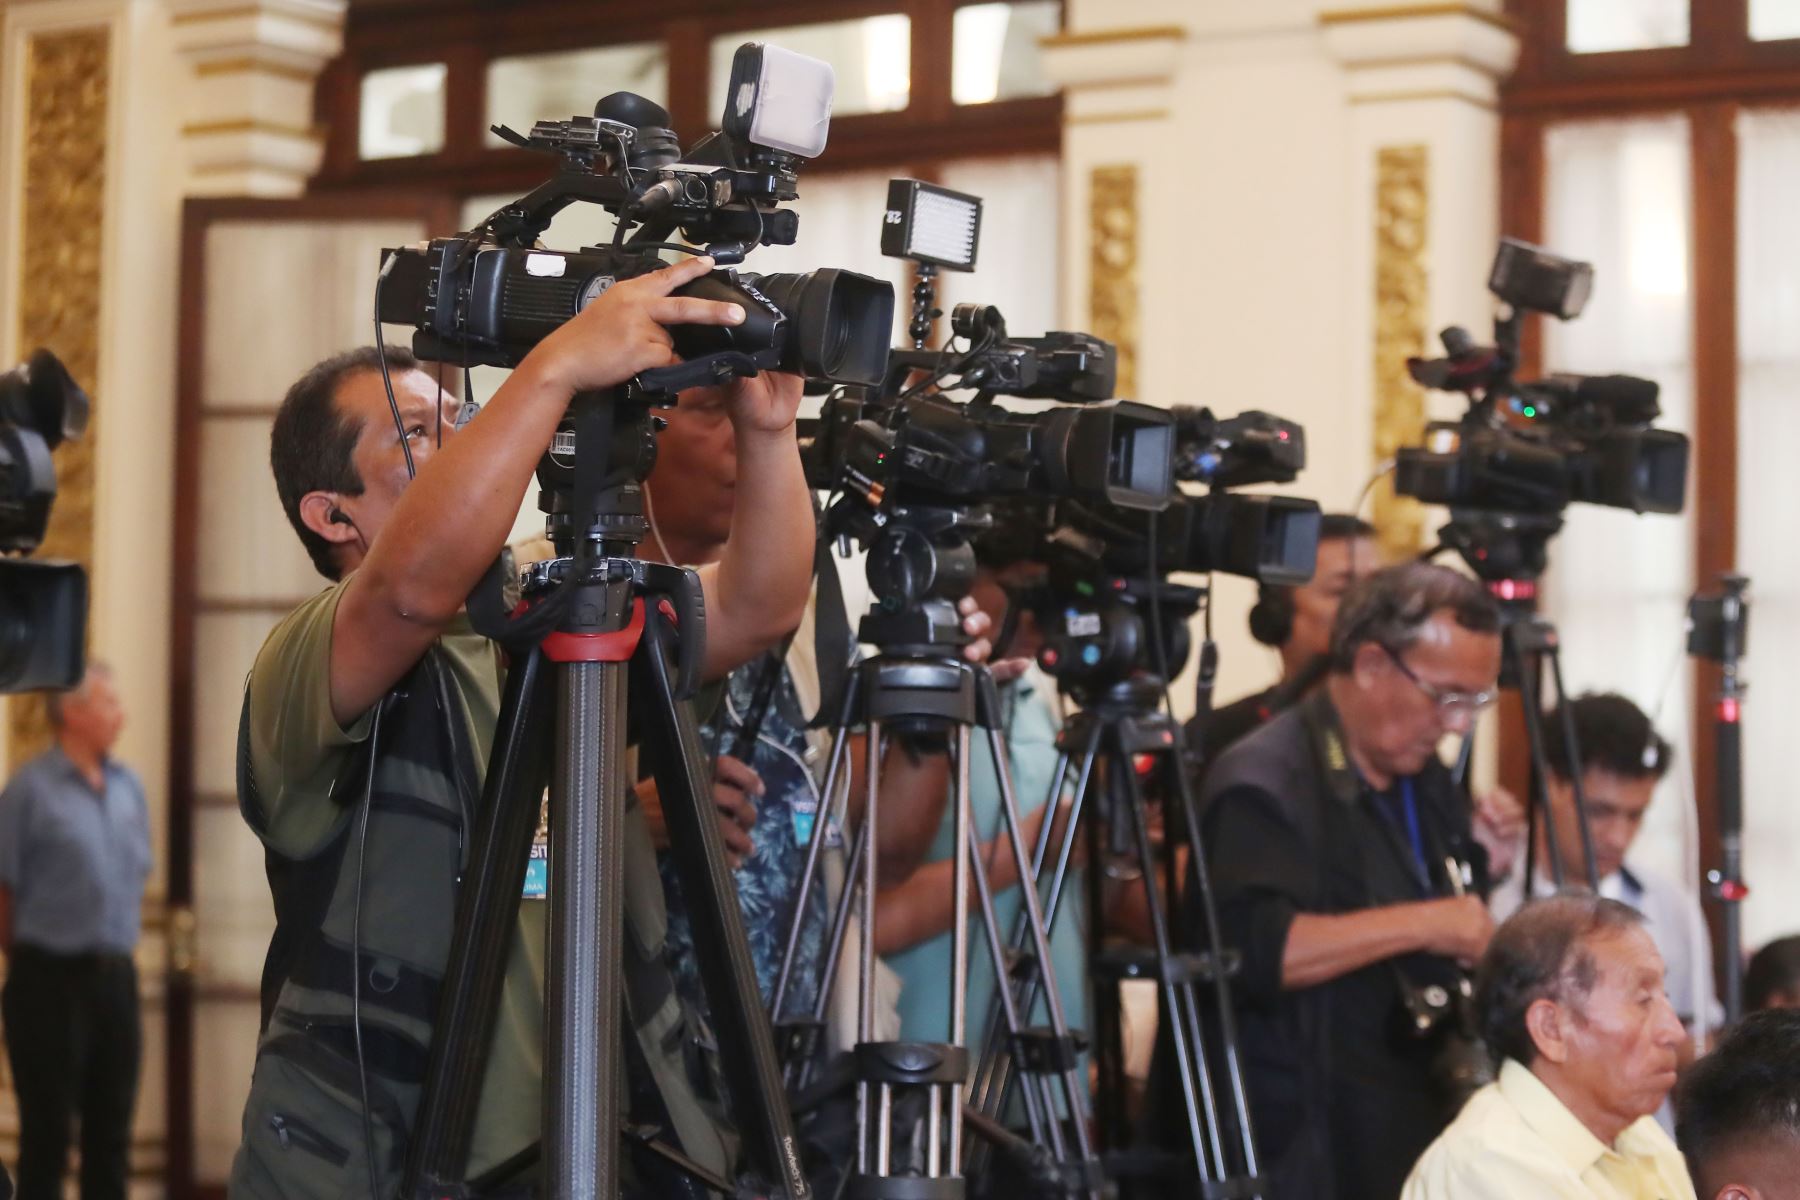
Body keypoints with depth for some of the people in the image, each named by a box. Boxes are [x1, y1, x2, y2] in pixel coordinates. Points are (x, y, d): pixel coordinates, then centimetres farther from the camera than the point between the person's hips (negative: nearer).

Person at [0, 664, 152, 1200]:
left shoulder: (128, 787, 10)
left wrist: (119, 947, 13)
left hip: (114, 976, 6)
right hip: (50, 976, -6)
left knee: (111, 1128, 10)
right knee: (47, 1131, 1)